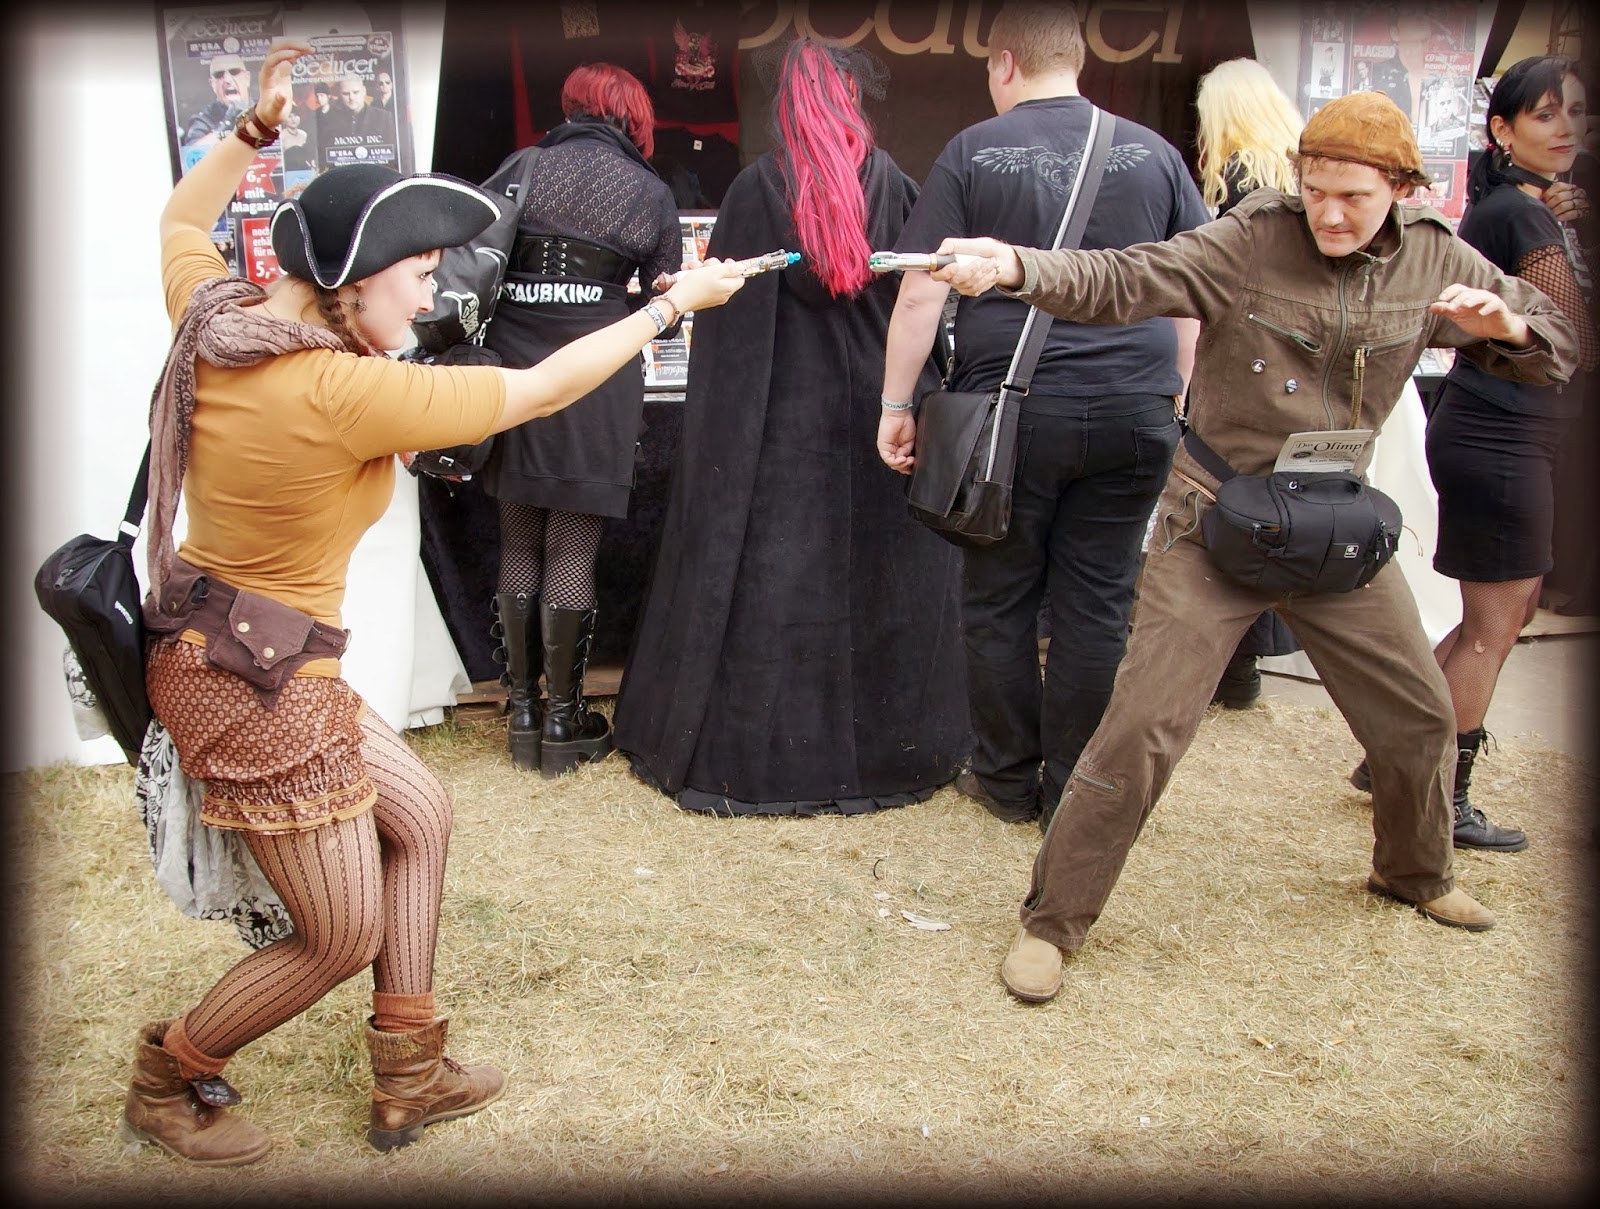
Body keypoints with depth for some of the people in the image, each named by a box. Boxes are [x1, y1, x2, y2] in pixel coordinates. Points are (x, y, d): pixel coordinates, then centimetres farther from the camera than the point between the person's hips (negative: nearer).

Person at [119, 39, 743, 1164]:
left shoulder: (213, 312, -4)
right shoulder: (347, 393, -27)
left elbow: (182, 218, 20)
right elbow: (539, 388, -18)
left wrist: (256, 127, 13)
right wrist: (671, 304, -6)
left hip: (212, 643, 10)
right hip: (257, 686, -10)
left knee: (420, 811, 20)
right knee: (344, 936, 8)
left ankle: (410, 1075, 31)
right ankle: (171, 1081, 32)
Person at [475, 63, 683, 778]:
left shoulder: (522, 170, 6)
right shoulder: (649, 193, 4)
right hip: (596, 390, -2)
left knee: (518, 547, 12)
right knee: (572, 555, 4)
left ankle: (522, 710, 19)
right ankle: (564, 718, 11)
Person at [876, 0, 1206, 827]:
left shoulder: (973, 153, 0)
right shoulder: (1152, 153, 7)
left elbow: (920, 294, -4)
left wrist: (896, 403, 3)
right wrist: (1176, 392, 18)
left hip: (1012, 412, -2)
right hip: (1132, 414, 2)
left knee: (1000, 599, 11)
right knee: (1097, 603, 9)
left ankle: (1007, 781, 22)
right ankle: (1074, 791, 17)